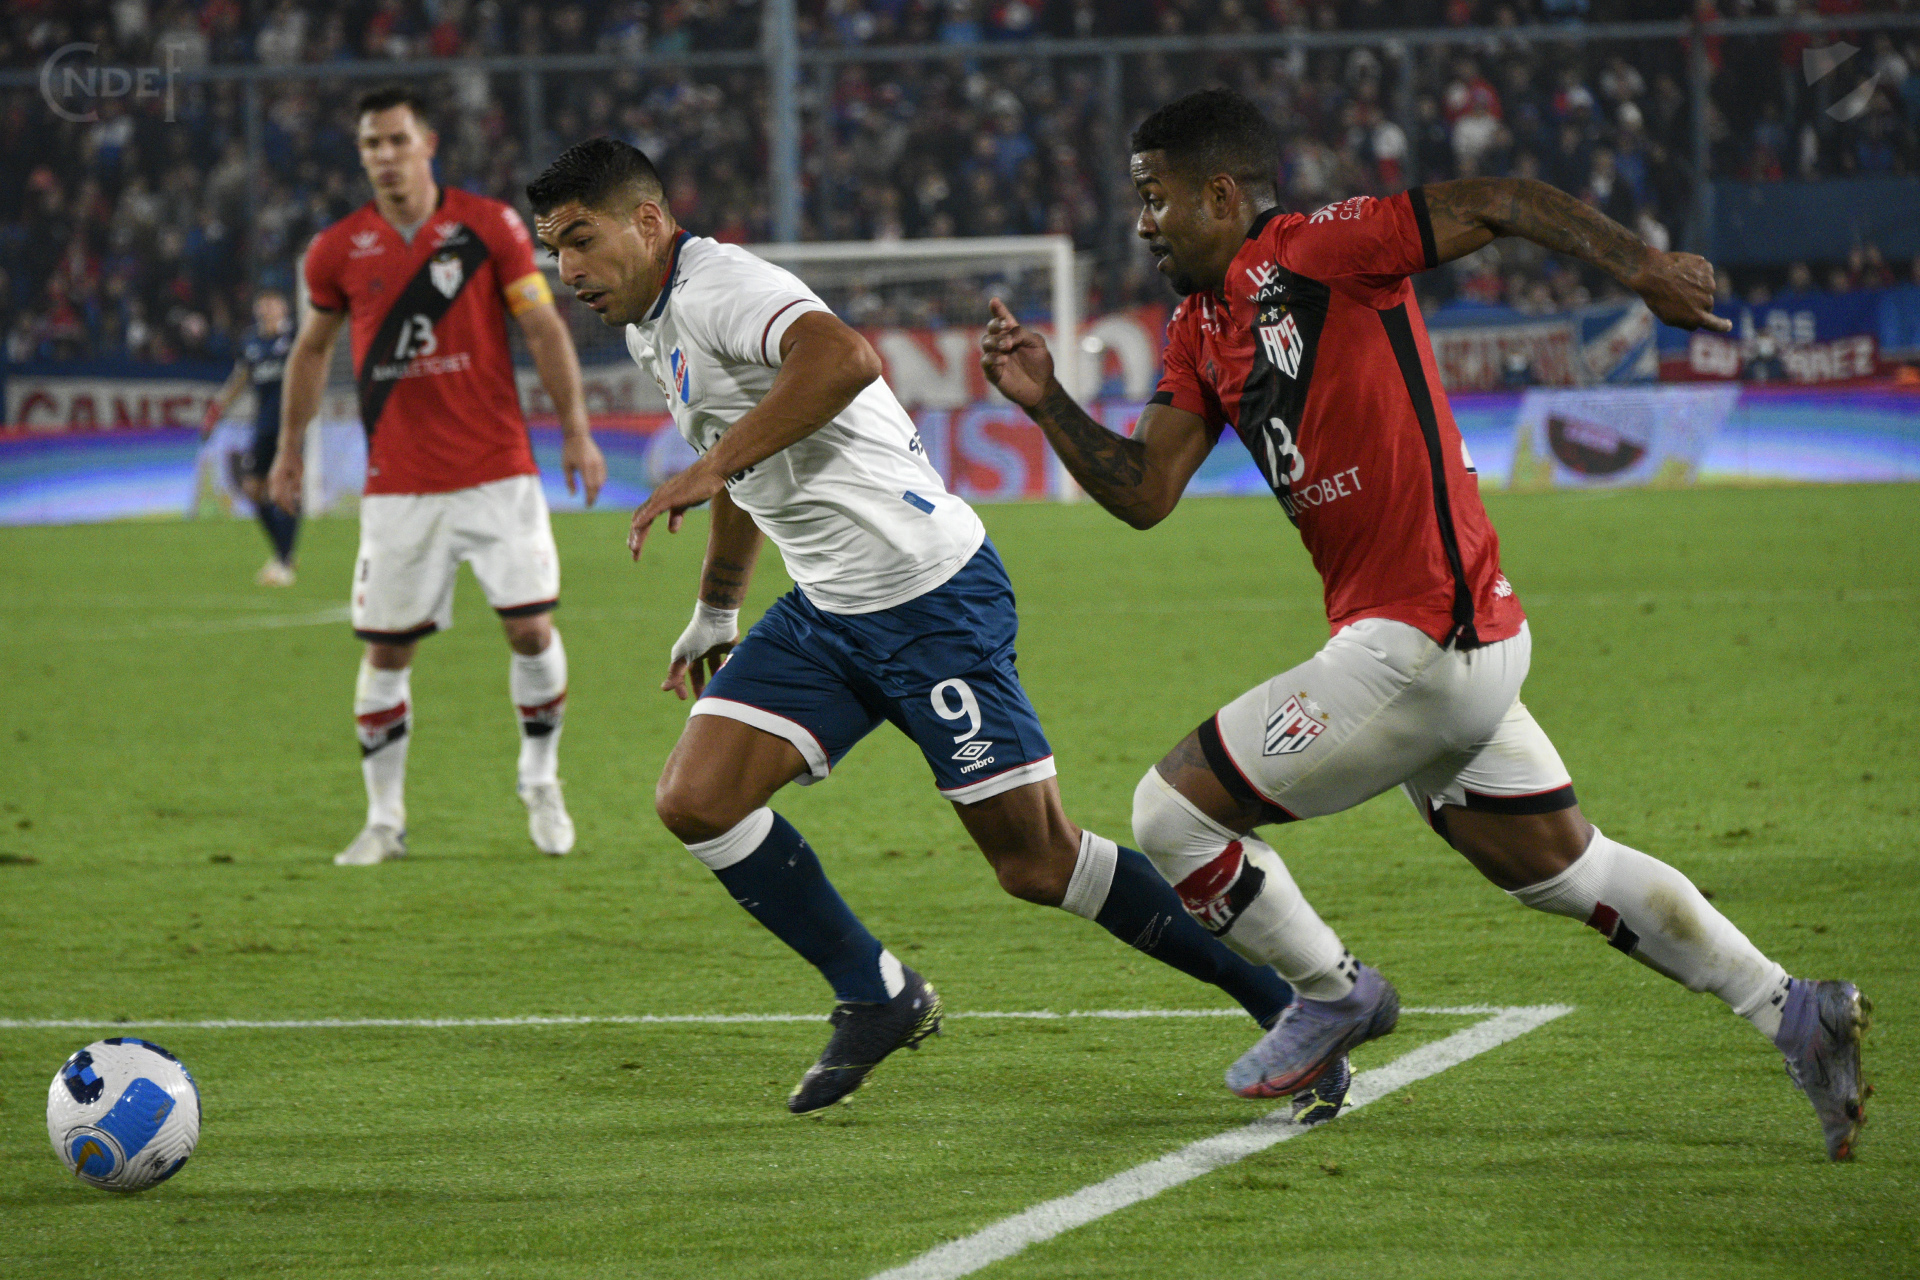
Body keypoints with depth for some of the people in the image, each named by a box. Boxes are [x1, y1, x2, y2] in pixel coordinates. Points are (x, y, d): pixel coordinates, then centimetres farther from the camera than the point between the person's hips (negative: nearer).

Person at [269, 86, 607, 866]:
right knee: (385, 649, 0)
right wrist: (289, 448, 20)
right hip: (397, 485, 1)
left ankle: (541, 786, 16)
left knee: (531, 628, -7)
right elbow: (312, 348, 18)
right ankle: (384, 819, 12)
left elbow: (544, 331, 2)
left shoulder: (489, 227, -2)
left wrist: (576, 431, -3)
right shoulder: (339, 251, 3)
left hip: (497, 473, -1)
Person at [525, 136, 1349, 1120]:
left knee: (1037, 863, -8)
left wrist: (712, 466, -37)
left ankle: (1293, 1008, 3)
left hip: (931, 597, -9)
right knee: (694, 801, -4)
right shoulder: (650, 329, 14)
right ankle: (879, 1000, 10)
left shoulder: (715, 290, -17)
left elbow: (843, 357, -39)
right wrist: (714, 615, 40)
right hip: (823, 612, 10)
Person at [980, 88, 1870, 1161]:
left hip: (1418, 649, -10)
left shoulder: (1319, 250, -12)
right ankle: (1795, 1013, 19)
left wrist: (1640, 267, -19)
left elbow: (1498, 204, -12)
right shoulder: (1199, 328, 14)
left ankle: (1333, 993, 16)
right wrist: (1049, 404, 2)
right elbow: (1146, 494, 14)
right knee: (1558, 866, 17)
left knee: (1173, 812, -2)